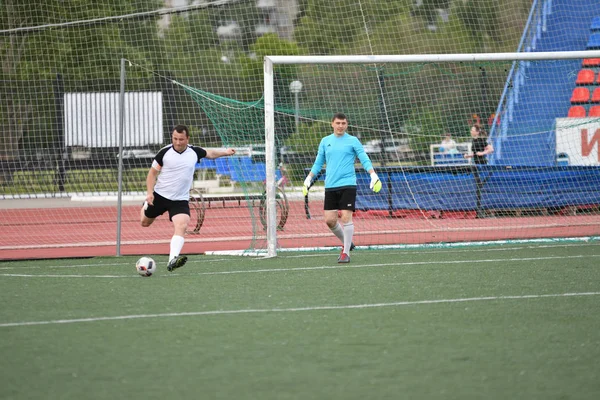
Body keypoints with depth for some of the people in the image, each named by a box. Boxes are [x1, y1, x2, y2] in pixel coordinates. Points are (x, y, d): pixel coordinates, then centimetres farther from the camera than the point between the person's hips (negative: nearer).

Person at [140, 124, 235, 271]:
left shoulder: (194, 152, -1)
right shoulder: (164, 152, -10)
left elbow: (210, 153, 22)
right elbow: (153, 173, -4)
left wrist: (225, 152, 14)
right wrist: (149, 192, -15)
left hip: (180, 200, 0)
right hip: (160, 195, 0)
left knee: (181, 227, -23)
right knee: (145, 222, 17)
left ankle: (172, 260, -36)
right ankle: (146, 206, 55)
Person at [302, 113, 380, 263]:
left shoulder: (352, 141, 1)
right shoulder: (325, 141, 12)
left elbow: (364, 159, -3)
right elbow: (318, 163, 20)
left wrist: (373, 174, -17)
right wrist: (309, 178, 11)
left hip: (347, 185, -4)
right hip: (330, 187, 4)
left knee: (346, 217, -10)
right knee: (329, 220, 0)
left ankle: (346, 252, -1)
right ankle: (346, 243, 23)